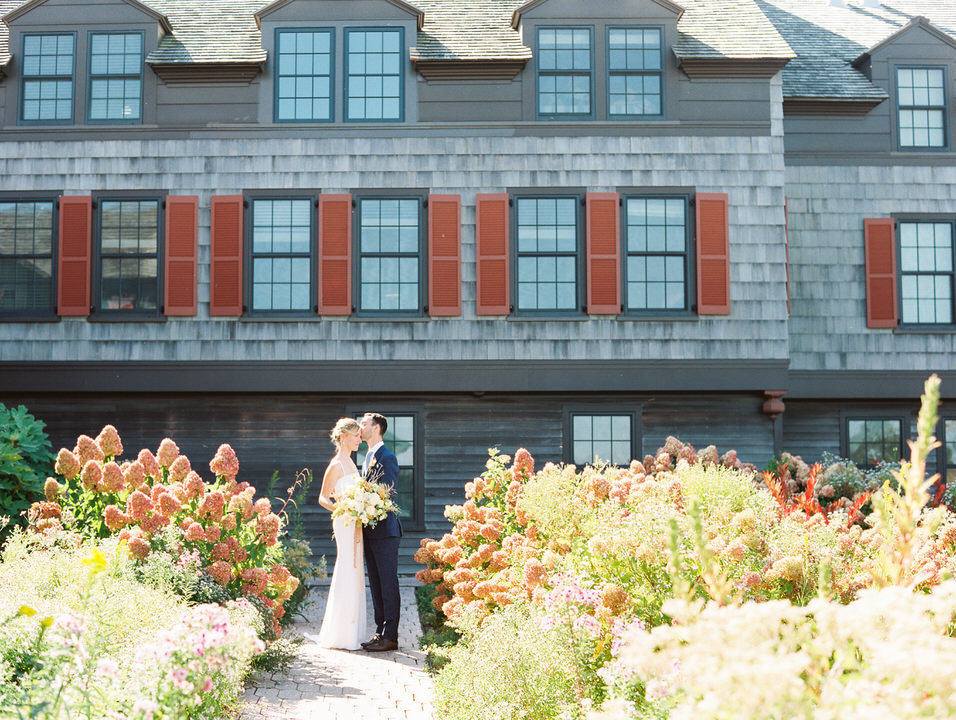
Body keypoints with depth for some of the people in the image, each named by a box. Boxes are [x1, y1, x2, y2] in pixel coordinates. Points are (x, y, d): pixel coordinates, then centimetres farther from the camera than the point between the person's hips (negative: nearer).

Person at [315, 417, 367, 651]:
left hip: (355, 524, 9)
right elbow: (323, 498, -10)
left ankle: (351, 634, 17)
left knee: (354, 576, 11)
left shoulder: (350, 463, 15)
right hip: (345, 524, -9)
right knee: (346, 576, -7)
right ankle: (341, 636, 0)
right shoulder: (336, 465, -11)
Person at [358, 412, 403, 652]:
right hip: (370, 531, 9)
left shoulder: (387, 457, -12)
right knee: (375, 585, 12)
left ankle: (390, 637, -2)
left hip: (384, 531, -9)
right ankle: (380, 633, 17)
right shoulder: (368, 457, 17)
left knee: (388, 584, -5)